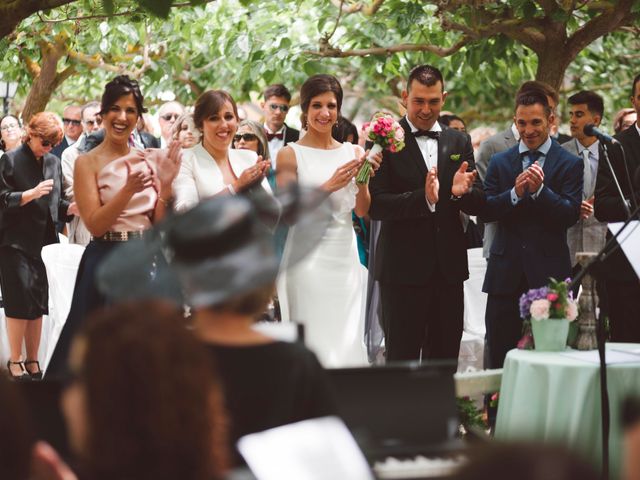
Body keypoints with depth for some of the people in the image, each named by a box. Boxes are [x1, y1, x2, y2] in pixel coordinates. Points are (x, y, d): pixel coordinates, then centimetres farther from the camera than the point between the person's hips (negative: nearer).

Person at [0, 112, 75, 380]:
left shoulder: (53, 162, 12)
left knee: (39, 303, 6)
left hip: (45, 241, 5)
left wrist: (70, 208, -5)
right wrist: (32, 194, -20)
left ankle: (32, 361, 14)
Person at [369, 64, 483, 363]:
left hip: (449, 269, 5)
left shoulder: (459, 142, 11)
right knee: (402, 360, 1)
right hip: (403, 268, -4)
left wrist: (461, 192, -16)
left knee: (445, 361, 10)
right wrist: (423, 198, -28)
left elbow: (478, 205, 8)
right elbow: (375, 206, -13)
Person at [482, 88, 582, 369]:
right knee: (499, 354, 4)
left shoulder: (570, 164, 2)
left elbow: (570, 215, -8)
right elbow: (485, 211, 1)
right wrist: (515, 193, -16)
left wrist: (540, 189, -21)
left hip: (549, 271, -2)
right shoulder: (499, 162, 10)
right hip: (506, 272, 2)